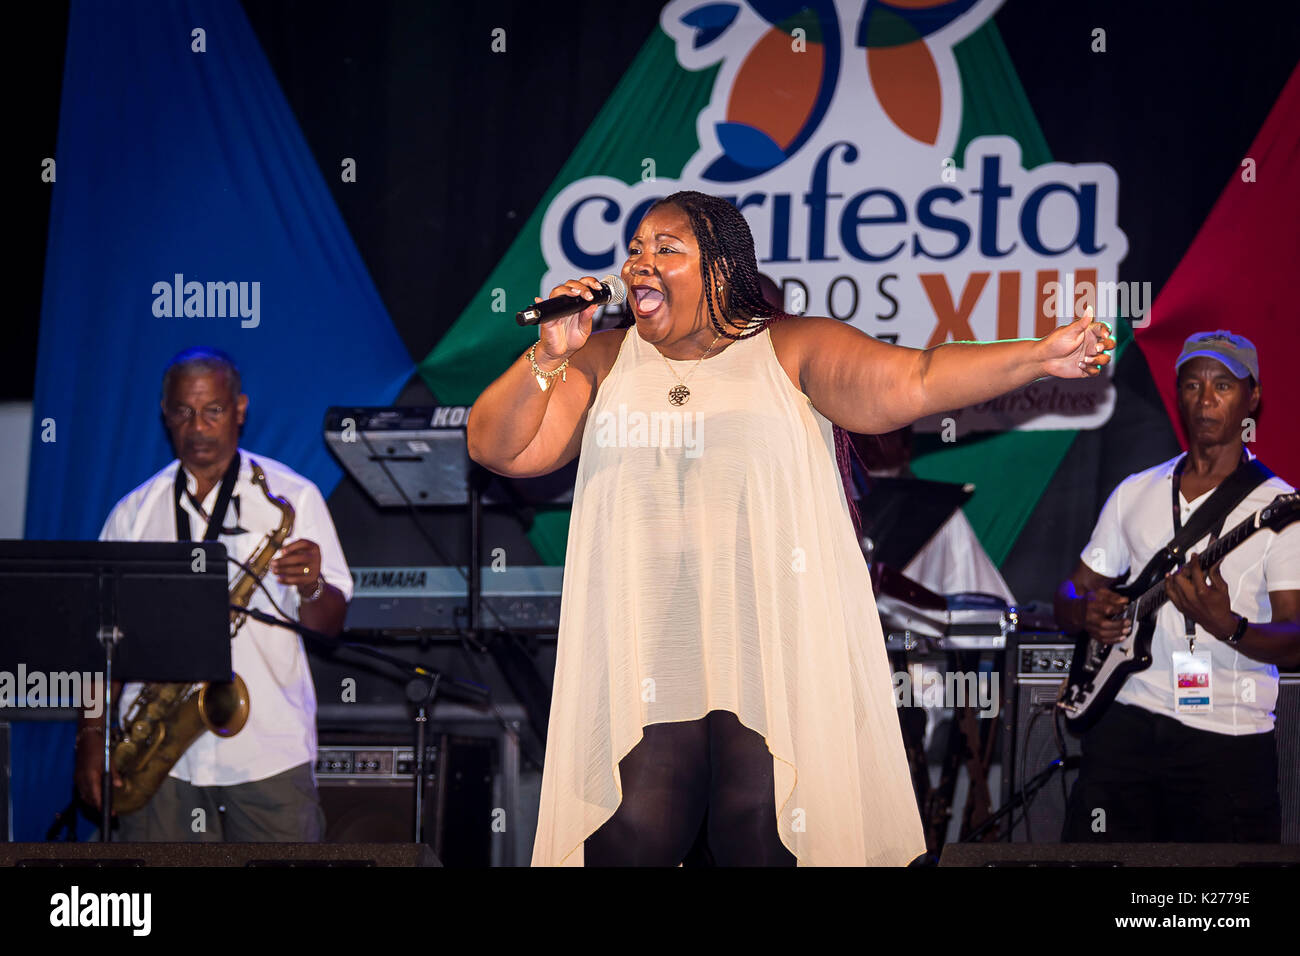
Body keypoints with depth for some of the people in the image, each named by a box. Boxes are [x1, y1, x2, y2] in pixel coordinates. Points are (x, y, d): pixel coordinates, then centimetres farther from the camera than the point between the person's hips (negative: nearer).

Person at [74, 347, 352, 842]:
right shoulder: (133, 513, 10)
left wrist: (311, 587, -20)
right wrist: (91, 735, 1)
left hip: (270, 753, -2)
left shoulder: (292, 498, 4)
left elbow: (329, 624, 1)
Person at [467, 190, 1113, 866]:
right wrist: (548, 356, -8)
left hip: (778, 655, -2)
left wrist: (1039, 356, -13)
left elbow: (913, 382, -4)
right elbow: (497, 447, 7)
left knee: (765, 843, -5)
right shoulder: (603, 363, 13)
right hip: (647, 661, 2)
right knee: (628, 840, -5)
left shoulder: (791, 350, 5)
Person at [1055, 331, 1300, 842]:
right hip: (1128, 723, 3)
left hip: (1230, 739, -3)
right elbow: (1072, 590, 20)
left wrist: (1227, 627, -27)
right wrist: (1085, 613, -4)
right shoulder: (1135, 493, 13)